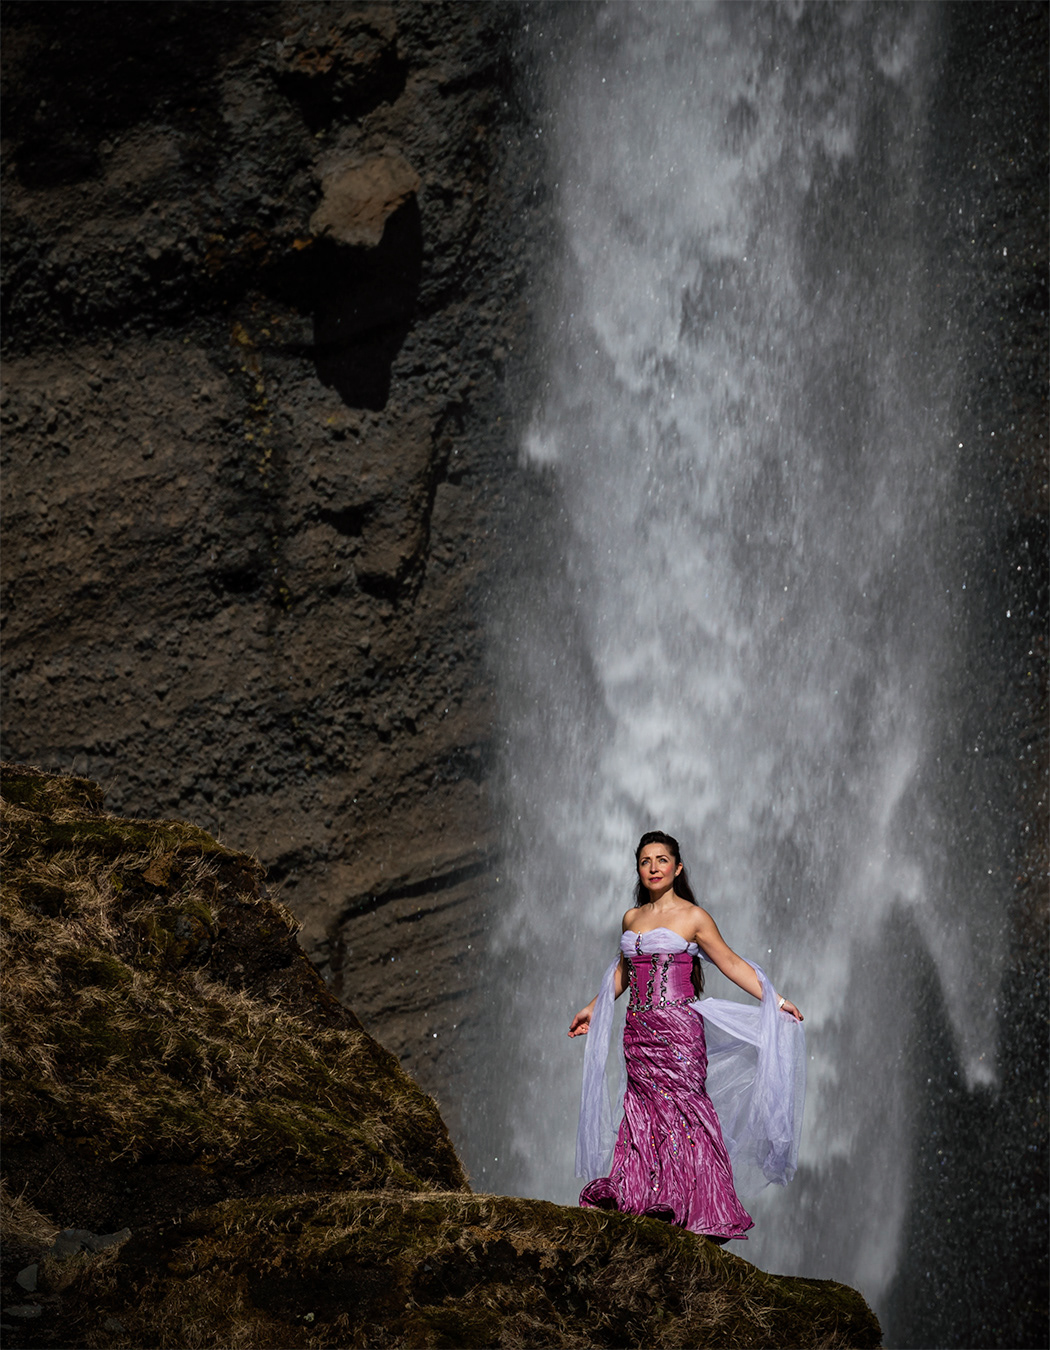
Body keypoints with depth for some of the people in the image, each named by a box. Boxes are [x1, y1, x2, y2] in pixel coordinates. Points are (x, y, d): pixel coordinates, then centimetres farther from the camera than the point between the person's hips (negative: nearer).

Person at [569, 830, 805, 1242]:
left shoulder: (693, 917, -1)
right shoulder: (632, 918, 14)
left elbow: (731, 963, -2)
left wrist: (775, 1000, -8)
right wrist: (593, 1007, 38)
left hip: (677, 1029, -5)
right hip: (639, 1031, 5)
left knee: (682, 1109, -8)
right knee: (644, 1111, 2)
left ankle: (699, 1210, -6)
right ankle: (638, 1196, 4)